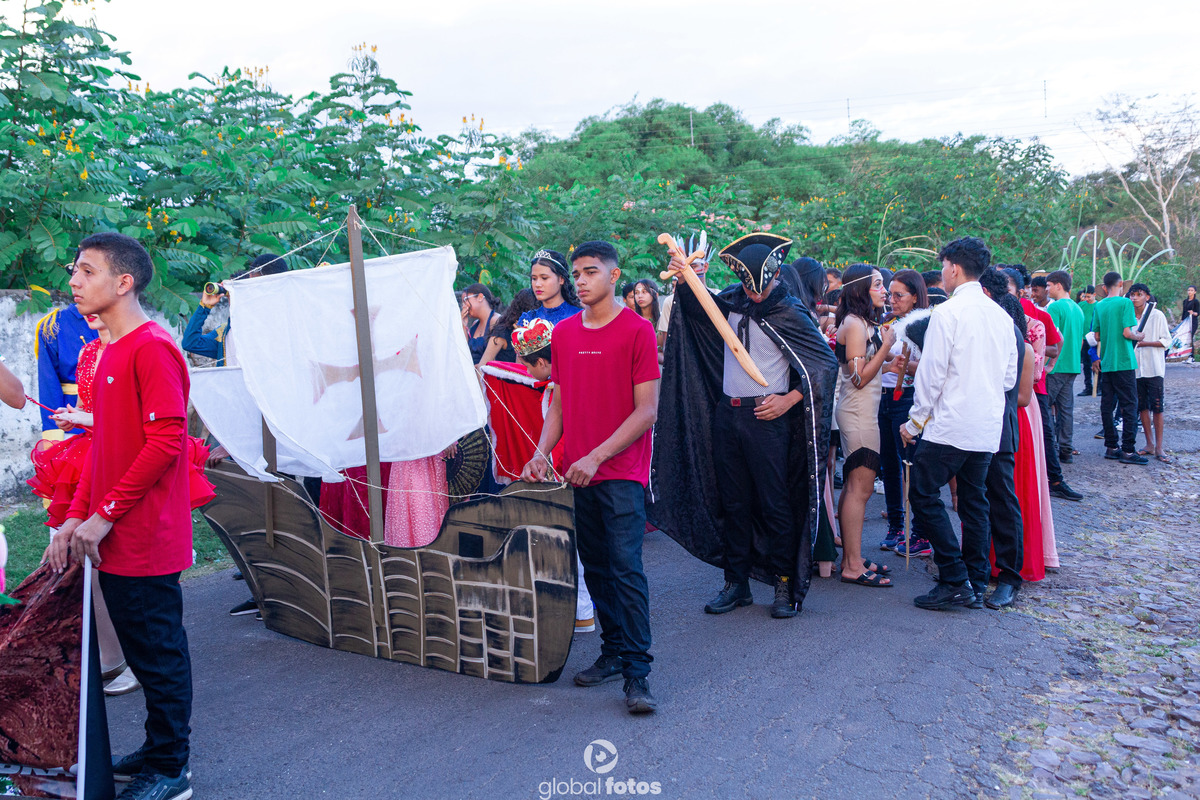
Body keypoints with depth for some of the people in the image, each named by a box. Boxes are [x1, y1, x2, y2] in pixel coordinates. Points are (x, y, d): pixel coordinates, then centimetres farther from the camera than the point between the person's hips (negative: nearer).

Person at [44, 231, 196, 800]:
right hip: (113, 542, 9)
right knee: (144, 651, 18)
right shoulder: (110, 353, 14)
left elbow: (166, 441, -21)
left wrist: (105, 515, -16)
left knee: (159, 653, 4)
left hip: (146, 542, -9)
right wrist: (76, 517, 11)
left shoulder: (153, 349, -15)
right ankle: (157, 753, 32)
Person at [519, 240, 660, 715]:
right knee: (596, 568, 12)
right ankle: (613, 653, 25)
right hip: (576, 473, 6)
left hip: (621, 473, -6)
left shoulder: (637, 331, -6)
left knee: (626, 567, -10)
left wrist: (597, 457, -16)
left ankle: (637, 673, -3)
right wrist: (542, 452, 2)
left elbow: (647, 410, -10)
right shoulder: (563, 333, 11)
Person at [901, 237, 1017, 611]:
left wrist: (915, 421, -4)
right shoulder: (1001, 315, 10)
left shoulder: (947, 312, -11)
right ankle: (976, 581, 18)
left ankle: (955, 581, -4)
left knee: (924, 496, -2)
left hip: (951, 424, -8)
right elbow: (1010, 377, 14)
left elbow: (932, 373, -13)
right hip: (988, 426, 8)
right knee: (974, 500, 13)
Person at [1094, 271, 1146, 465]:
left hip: (1106, 363, 6)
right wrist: (1139, 336, 4)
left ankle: (1111, 447, 13)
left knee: (1107, 405, 9)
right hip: (1124, 362, -6)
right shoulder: (1125, 302, -9)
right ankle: (1128, 450, -4)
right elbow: (1127, 332, -15)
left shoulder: (1099, 306, 8)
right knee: (1129, 405, -2)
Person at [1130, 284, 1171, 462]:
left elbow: (1167, 341, -4)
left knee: (1157, 408, -5)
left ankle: (1159, 447, -1)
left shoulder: (1157, 315, -4)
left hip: (1154, 368, -4)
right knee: (1142, 407, 8)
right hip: (1136, 368, 4)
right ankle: (1149, 444, 16)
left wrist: (1145, 343, -15)